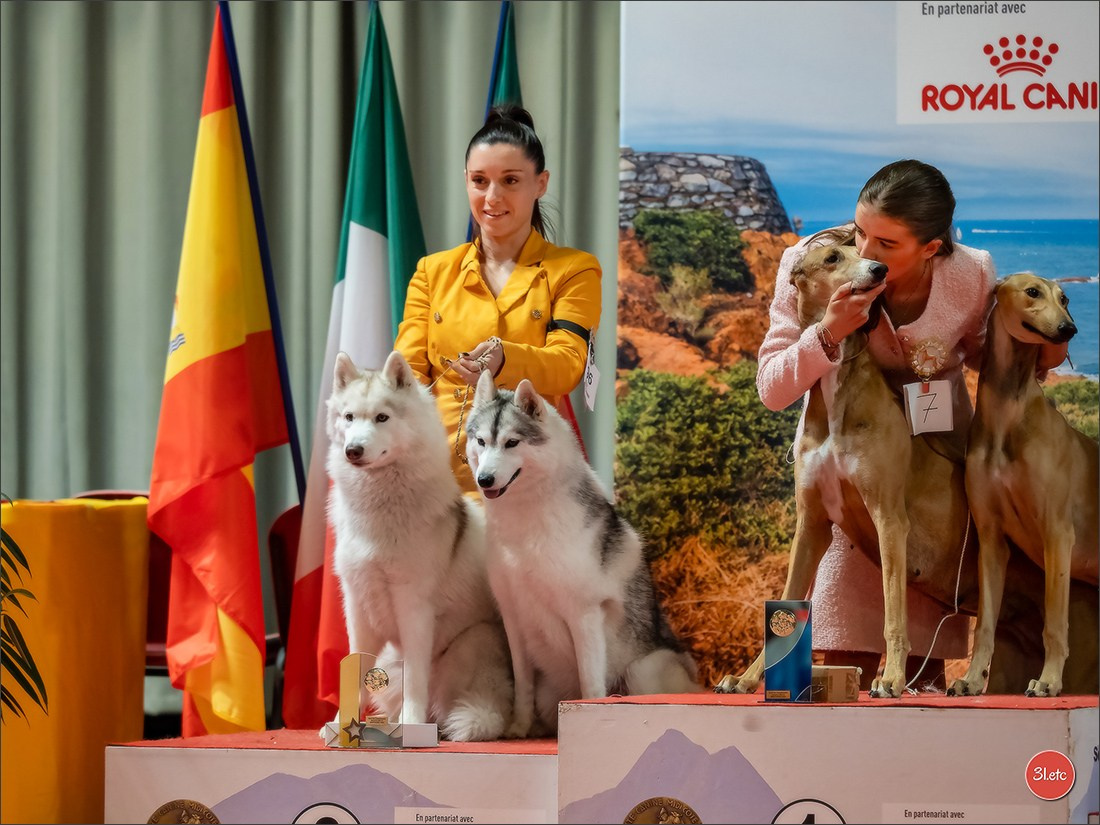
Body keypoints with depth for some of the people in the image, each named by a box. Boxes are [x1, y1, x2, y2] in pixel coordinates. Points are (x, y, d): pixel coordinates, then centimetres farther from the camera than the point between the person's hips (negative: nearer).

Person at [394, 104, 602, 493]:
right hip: (438, 470, 2)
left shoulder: (575, 271, 11)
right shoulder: (433, 272, 19)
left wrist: (505, 359, -28)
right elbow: (408, 365, 8)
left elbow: (567, 363, -5)